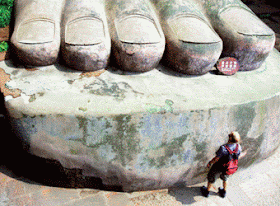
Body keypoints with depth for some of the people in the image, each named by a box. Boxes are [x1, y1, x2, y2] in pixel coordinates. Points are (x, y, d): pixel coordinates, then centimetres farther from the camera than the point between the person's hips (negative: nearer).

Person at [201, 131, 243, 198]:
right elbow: (237, 157, -3)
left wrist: (210, 163, -6)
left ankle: (206, 192, 45)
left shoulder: (223, 148, -40)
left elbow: (216, 159, -25)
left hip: (218, 167, -4)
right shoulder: (238, 147, -23)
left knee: (211, 178, 23)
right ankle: (223, 192, 54)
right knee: (224, 178, 34)